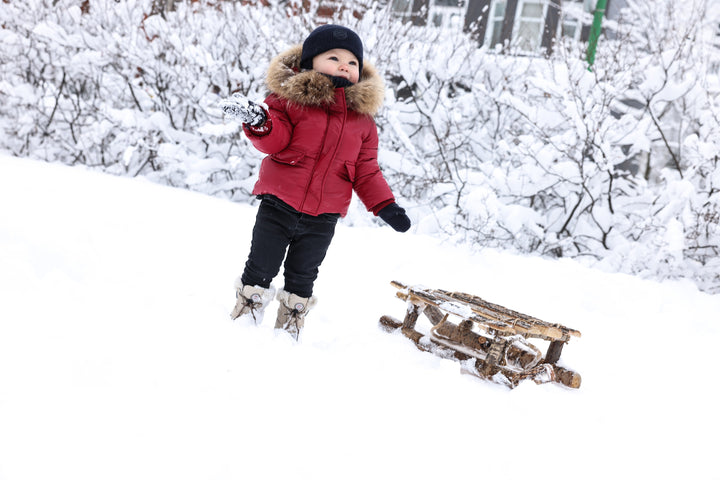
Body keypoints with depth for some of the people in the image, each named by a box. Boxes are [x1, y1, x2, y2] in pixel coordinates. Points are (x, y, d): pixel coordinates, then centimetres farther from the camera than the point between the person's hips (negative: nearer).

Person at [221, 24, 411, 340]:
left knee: (302, 277, 14)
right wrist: (259, 122, -32)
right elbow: (275, 141, -11)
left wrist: (384, 205, 1)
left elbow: (366, 171, 9)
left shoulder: (363, 118, 6)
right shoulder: (291, 97, -5)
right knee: (261, 268, 4)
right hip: (278, 205, -3)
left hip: (323, 218, 3)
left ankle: (288, 332, 30)